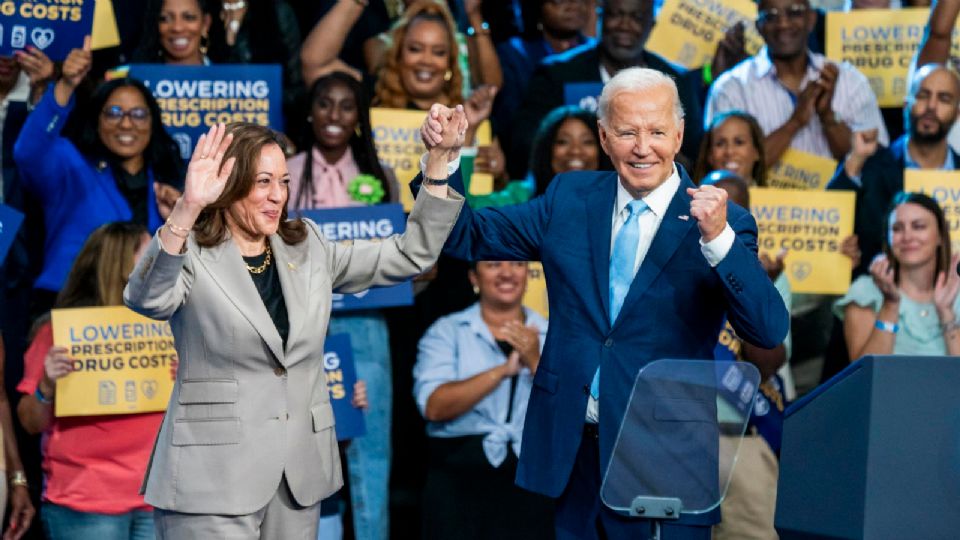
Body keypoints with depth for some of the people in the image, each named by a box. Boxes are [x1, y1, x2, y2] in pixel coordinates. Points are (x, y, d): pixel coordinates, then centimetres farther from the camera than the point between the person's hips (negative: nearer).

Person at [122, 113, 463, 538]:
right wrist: (187, 209, -42)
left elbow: (410, 255, 13)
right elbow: (146, 299, -28)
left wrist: (440, 159, 3)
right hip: (213, 480, -6)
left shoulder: (308, 250, 11)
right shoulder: (192, 257, -6)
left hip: (299, 474, 6)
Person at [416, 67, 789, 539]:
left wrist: (719, 238, -30)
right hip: (571, 450, 3)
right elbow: (467, 236, 12)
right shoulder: (570, 199, 8)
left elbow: (770, 331, -17)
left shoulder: (720, 223, -5)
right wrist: (444, 160, -5)